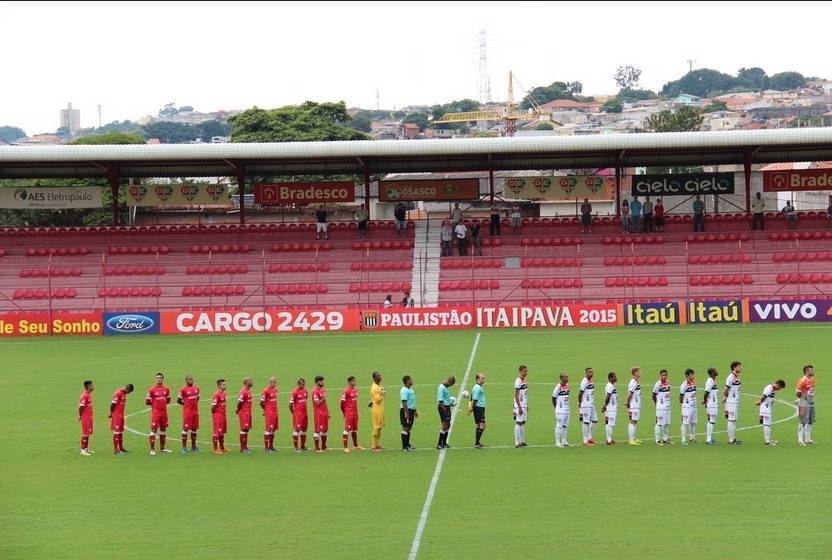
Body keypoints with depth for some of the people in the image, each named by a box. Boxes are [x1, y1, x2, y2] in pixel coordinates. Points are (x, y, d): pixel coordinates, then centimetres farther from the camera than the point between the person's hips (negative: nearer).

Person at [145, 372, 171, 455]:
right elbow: (147, 402, -5)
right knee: (154, 430, -6)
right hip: (155, 412, -5)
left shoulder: (166, 389, 5)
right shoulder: (152, 390, -8)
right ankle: (152, 449, -3)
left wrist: (162, 403, 4)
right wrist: (155, 403, 2)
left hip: (164, 412, 5)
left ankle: (162, 448, 23)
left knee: (163, 429, 12)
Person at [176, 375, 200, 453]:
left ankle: (193, 446, 18)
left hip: (195, 411, 6)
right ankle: (184, 447, 0)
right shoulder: (183, 389, -8)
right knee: (186, 429, -4)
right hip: (187, 411, -6)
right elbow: (178, 400, -4)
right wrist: (186, 404, -1)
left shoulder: (196, 388, 10)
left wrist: (193, 404, 11)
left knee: (194, 429, 10)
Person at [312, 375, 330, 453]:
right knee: (318, 430, -4)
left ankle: (323, 446, 21)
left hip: (324, 412, 9)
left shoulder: (323, 390, 14)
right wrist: (323, 397, -12)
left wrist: (328, 411, 17)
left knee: (325, 429, 12)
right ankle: (317, 448, 0)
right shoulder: (315, 391, -13)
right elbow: (317, 403, -20)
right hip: (318, 413, -9)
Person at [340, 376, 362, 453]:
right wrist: (344, 413, -5)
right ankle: (345, 447, -6)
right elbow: (342, 403, -12)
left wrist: (356, 411, 16)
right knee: (347, 429, -7)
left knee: (355, 429, 16)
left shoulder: (355, 390, 10)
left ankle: (356, 445, 27)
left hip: (355, 413, 8)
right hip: (349, 414, -8)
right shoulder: (346, 391, -14)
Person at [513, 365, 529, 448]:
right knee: (518, 423, -6)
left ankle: (522, 441, 17)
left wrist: (527, 406, 19)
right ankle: (517, 443, -4)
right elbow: (516, 395, -18)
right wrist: (519, 408, -20)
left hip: (524, 406, 9)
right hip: (519, 406, -9)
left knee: (523, 423, 12)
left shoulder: (524, 381, 12)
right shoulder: (518, 381, -16)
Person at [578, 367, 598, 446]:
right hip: (586, 405, -9)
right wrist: (580, 403, -10)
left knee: (594, 420, 13)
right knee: (586, 422, -4)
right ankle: (585, 440, 2)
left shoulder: (591, 381, 11)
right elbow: (580, 393, -17)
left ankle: (589, 437, 24)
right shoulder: (585, 382, -16)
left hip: (591, 405, 9)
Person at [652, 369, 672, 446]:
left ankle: (666, 439, 23)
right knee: (659, 423, -3)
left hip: (667, 407, 7)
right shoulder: (658, 384, -13)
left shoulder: (668, 383, 7)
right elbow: (654, 395, -7)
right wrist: (657, 403, 3)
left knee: (667, 423, 13)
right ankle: (657, 440, 2)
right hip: (661, 407, -7)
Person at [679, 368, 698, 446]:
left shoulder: (694, 383, 8)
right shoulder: (684, 384, -15)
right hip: (687, 407, -8)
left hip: (694, 406, 8)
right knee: (685, 423, -6)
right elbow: (681, 396, -9)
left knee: (693, 422, 14)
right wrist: (683, 404, 2)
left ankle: (692, 438, 27)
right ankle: (684, 440, -3)